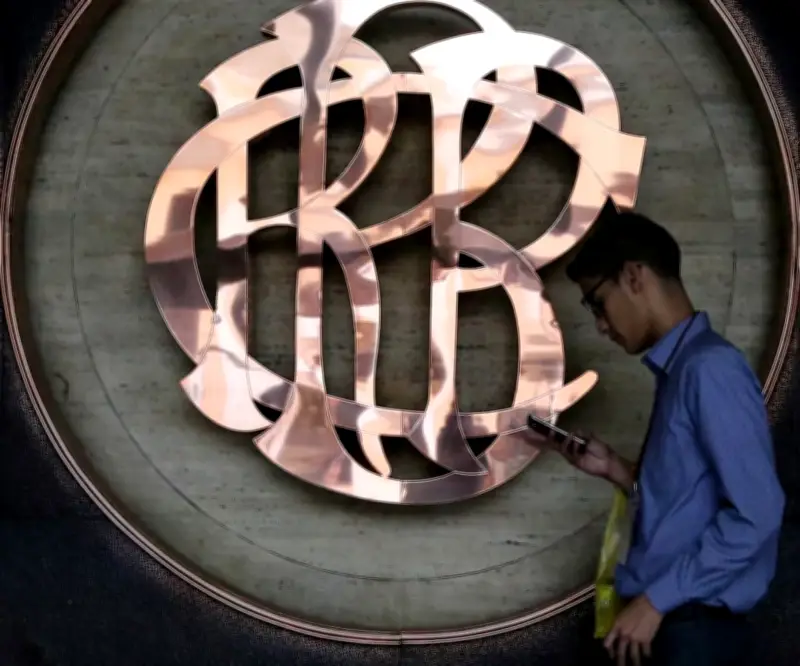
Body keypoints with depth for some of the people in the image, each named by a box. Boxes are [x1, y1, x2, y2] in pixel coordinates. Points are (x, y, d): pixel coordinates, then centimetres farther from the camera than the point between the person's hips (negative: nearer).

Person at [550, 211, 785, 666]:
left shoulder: (709, 367, -15)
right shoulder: (679, 369, 13)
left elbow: (756, 511, -21)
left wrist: (658, 598, -18)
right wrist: (616, 470, 9)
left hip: (690, 628, -8)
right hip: (660, 618, 8)